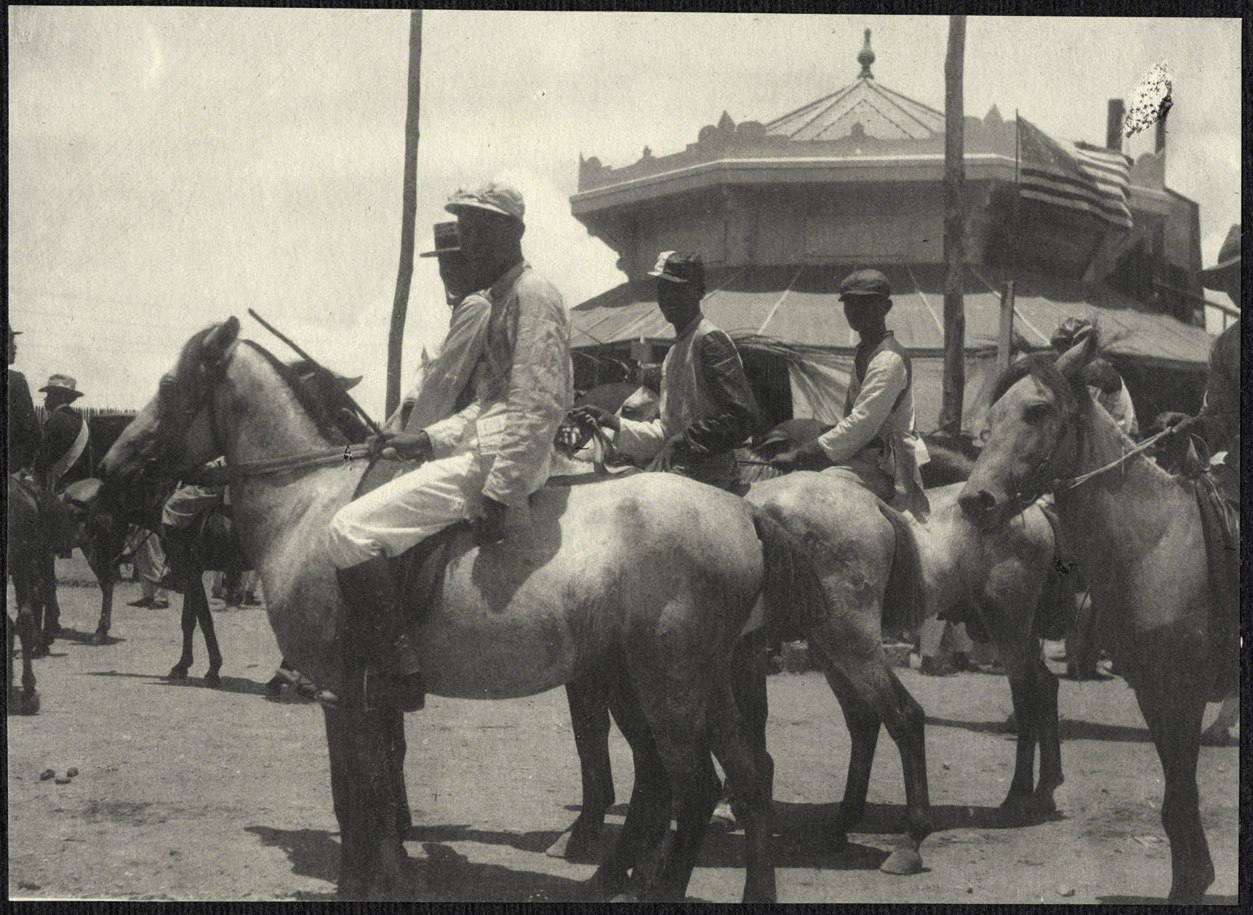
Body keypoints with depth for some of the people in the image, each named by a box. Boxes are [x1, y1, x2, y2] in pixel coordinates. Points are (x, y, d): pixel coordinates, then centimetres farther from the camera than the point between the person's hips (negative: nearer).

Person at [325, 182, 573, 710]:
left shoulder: (532, 295, -11)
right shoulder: (497, 299, 22)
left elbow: (539, 406, -20)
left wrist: (500, 492, -24)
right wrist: (427, 440, 14)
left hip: (496, 461, -11)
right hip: (483, 451, 11)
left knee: (351, 530, -18)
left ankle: (398, 670, -16)